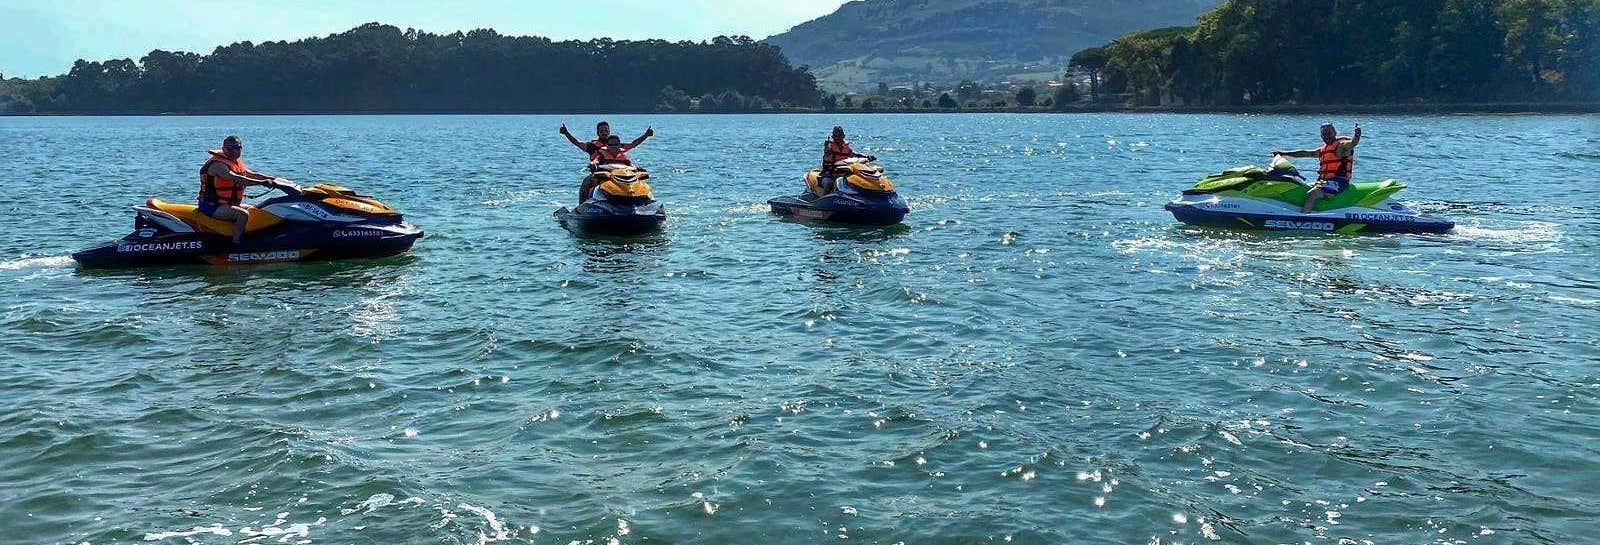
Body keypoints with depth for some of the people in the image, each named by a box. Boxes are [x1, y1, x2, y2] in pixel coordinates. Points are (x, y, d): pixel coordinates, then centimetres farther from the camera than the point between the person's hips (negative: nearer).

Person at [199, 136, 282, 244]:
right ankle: (236, 243, -27)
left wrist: (274, 179, 1)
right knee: (243, 214, -30)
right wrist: (262, 182, -35)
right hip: (212, 207, -10)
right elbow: (237, 179, -30)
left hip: (229, 204, 10)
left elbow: (252, 174, 13)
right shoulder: (218, 164, -18)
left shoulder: (236, 163, 13)